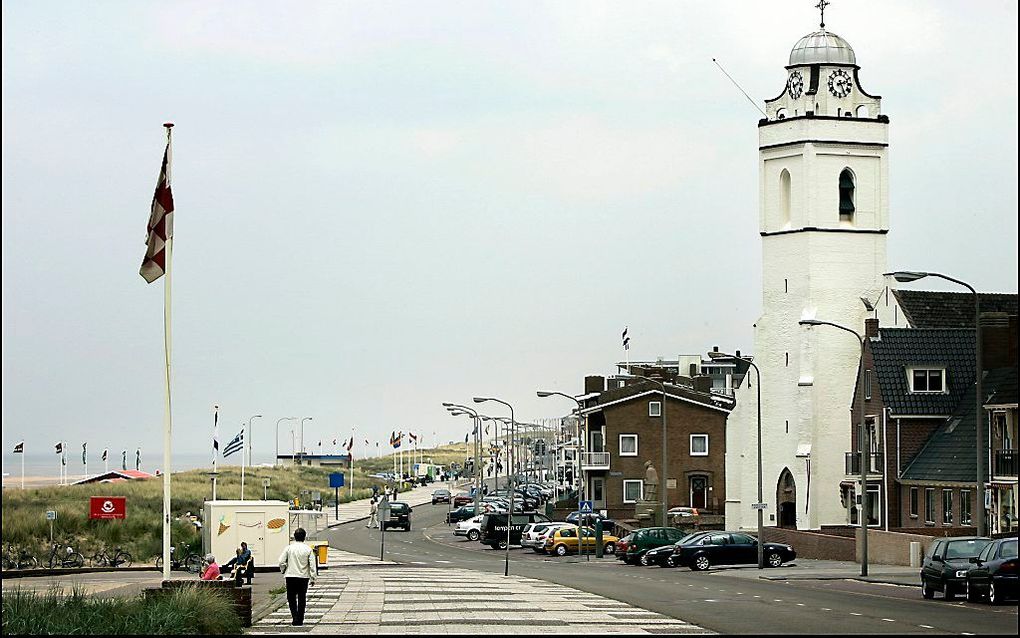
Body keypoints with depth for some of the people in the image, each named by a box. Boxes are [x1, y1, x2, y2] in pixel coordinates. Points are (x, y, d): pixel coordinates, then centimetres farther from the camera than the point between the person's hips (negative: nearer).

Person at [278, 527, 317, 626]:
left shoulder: (289, 548, -5)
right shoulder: (308, 549, -4)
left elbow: (281, 562, -6)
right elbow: (312, 565, -5)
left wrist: (284, 570, 13)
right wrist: (313, 578, 2)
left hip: (291, 576, -1)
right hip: (304, 577, 1)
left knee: (291, 598, 7)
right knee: (302, 599, 10)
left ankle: (295, 617, -10)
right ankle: (300, 620, 12)